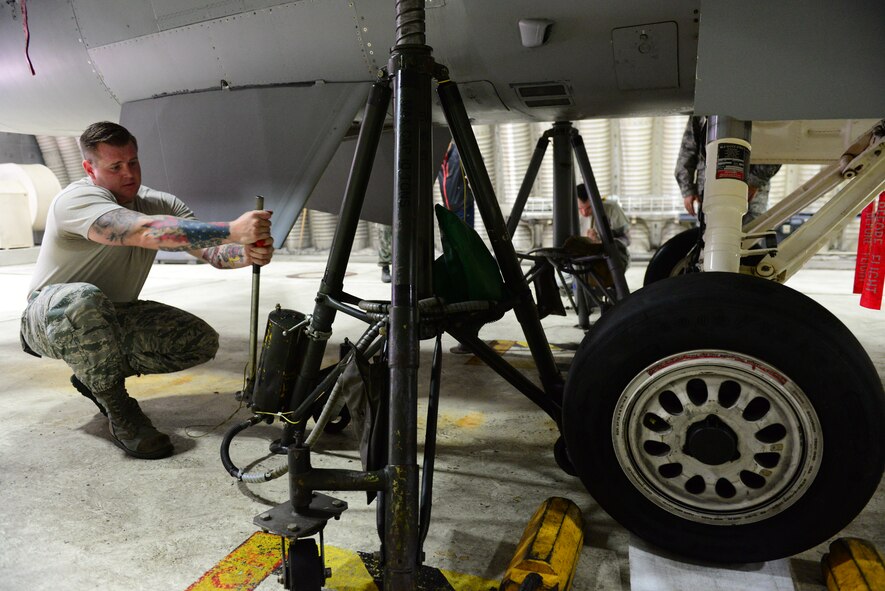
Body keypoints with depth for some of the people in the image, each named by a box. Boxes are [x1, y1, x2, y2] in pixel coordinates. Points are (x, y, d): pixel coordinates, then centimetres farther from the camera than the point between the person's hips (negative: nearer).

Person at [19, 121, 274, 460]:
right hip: (52, 317, -6)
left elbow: (211, 251, -19)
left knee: (202, 342, -10)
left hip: (116, 315, 6)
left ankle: (96, 377, 6)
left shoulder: (160, 204, -6)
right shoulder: (77, 199, -25)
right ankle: (118, 411, -22)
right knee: (83, 300, -41)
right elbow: (145, 232, -44)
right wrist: (232, 230, -52)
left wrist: (247, 254, -43)